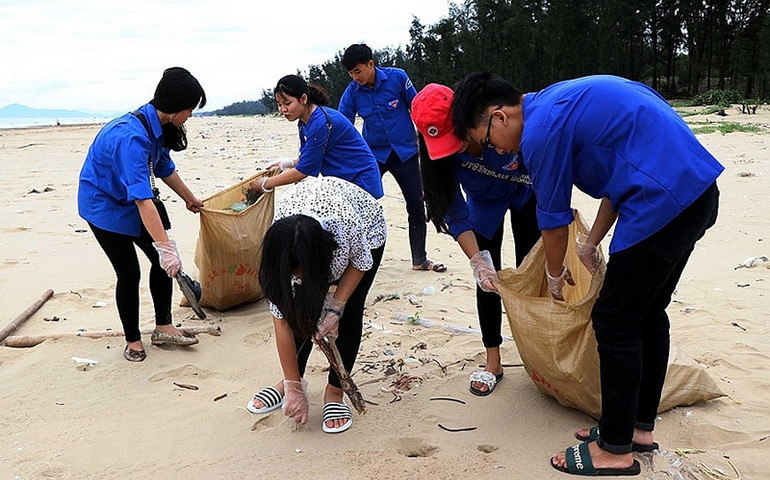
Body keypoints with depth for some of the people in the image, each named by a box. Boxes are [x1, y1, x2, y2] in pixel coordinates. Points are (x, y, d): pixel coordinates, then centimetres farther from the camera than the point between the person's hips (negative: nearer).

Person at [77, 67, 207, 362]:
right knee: (129, 273, -5)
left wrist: (190, 199, 24)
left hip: (134, 201, 9)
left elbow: (165, 168, 13)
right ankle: (132, 340, 14)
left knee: (162, 260, 3)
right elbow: (143, 199, -40)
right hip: (105, 205, -8)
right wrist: (166, 246, -42)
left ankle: (163, 328, 14)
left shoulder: (157, 126, -6)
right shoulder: (132, 136, -34)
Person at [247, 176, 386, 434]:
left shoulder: (346, 225, -45)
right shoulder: (279, 249, -34)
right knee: (300, 309, -6)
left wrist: (335, 308, -28)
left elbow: (361, 263, -19)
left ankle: (334, 392, 2)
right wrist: (294, 388, -23)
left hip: (366, 227, -2)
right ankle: (291, 381, 15)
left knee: (349, 311, -11)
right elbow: (282, 322, -26)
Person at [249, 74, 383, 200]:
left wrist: (265, 184, -14)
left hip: (359, 181, -9)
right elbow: (309, 158, 14)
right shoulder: (305, 121, 3)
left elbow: (304, 170, -22)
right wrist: (289, 163, -5)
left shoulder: (320, 123, -25)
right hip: (340, 179, 9)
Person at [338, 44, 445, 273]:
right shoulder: (352, 92, -8)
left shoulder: (397, 77, -12)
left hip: (405, 151, 0)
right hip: (373, 154, 1)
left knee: (416, 205, 2)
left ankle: (420, 259, 16)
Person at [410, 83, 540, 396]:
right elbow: (456, 215, -25)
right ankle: (493, 363, 10)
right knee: (488, 280, -3)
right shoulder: (437, 152, -31)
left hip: (526, 192, -1)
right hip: (485, 201, 1)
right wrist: (477, 261, -35)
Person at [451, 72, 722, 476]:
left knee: (614, 321, -1)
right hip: (700, 190, 10)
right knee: (647, 313, 17)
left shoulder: (541, 130, -13)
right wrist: (591, 244, 25)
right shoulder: (563, 100, 17)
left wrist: (555, 276, 16)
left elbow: (554, 222, -2)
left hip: (664, 202, -10)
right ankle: (639, 427, 31)